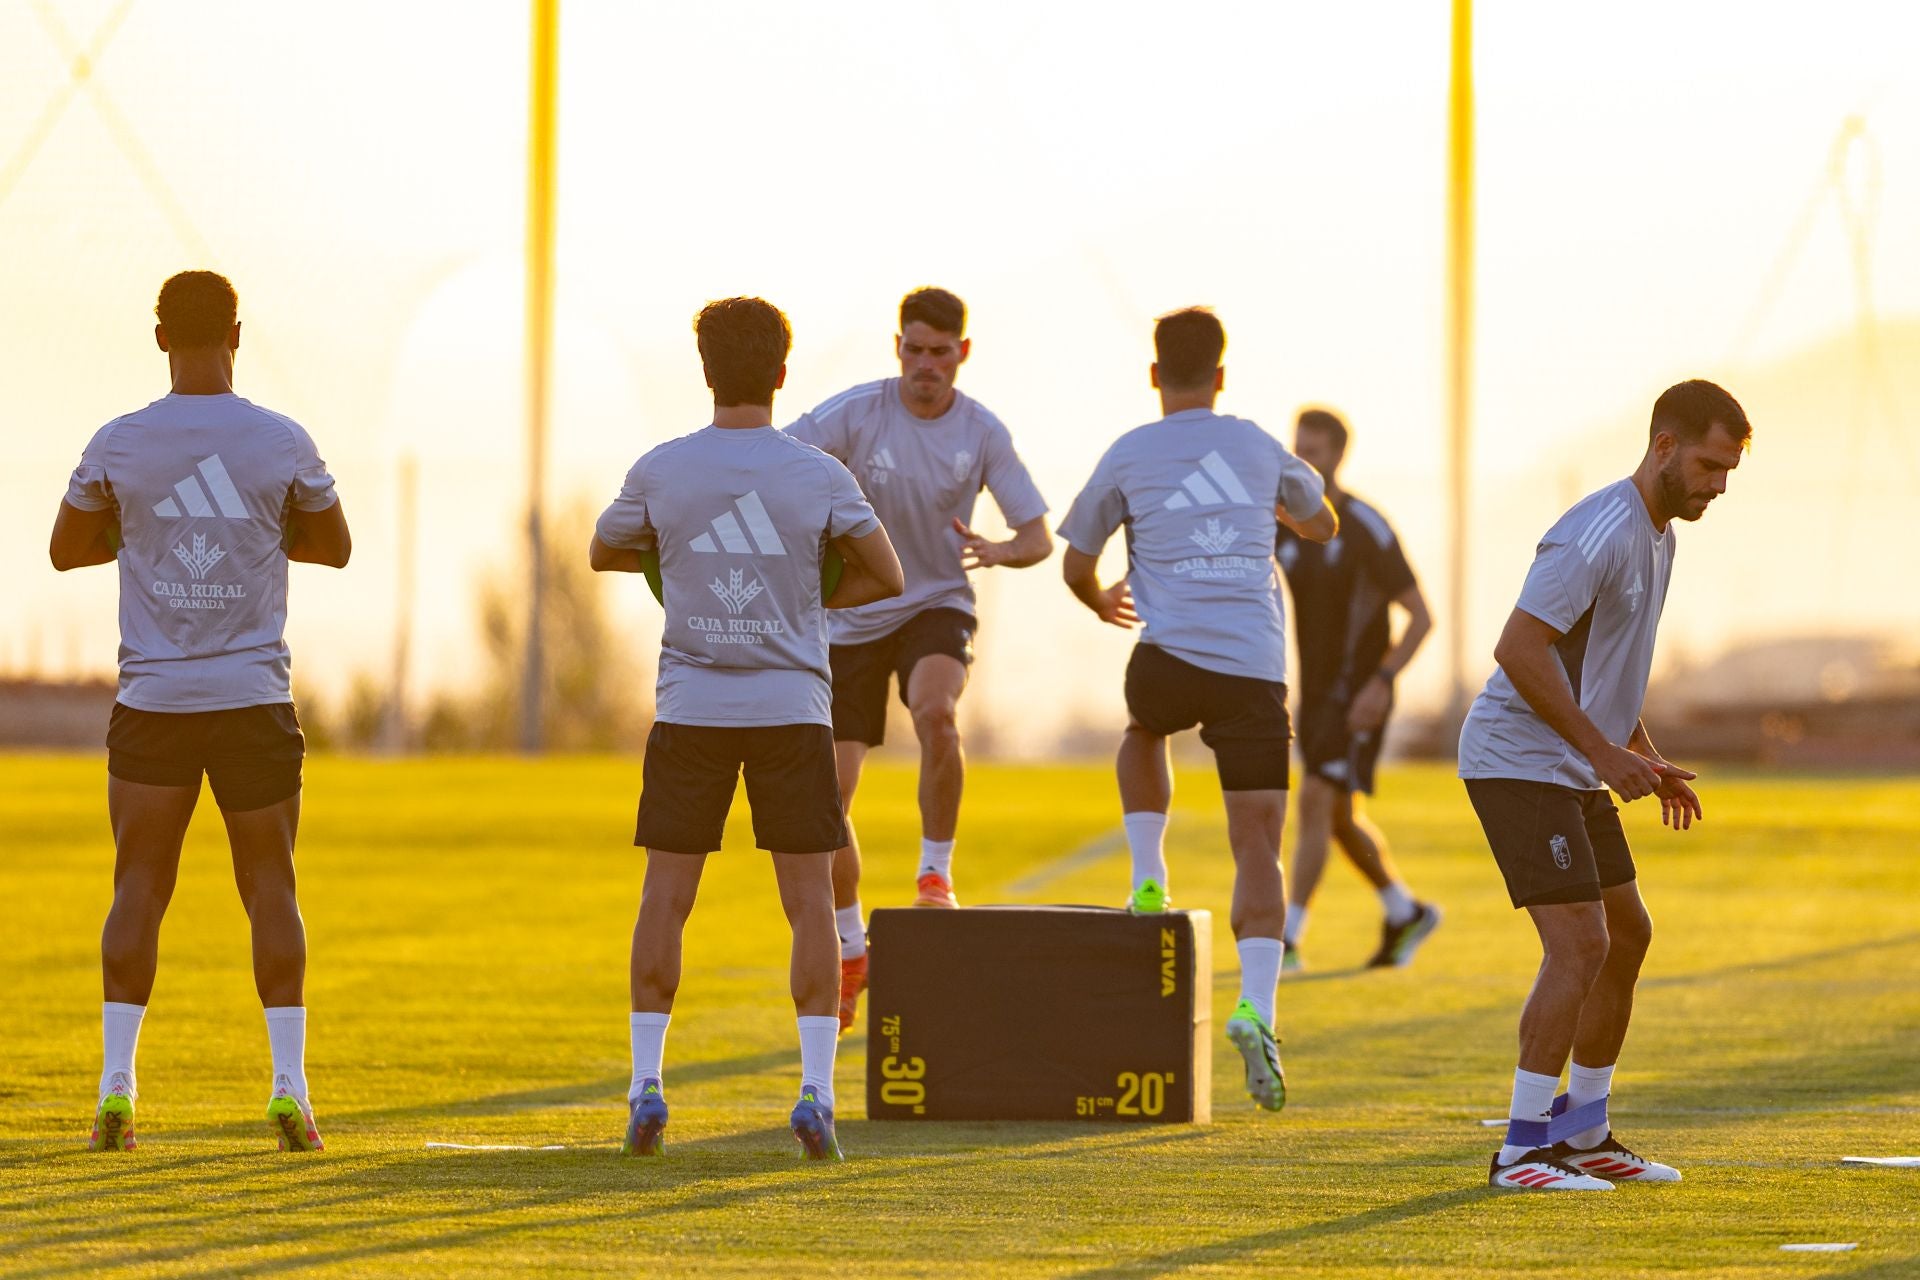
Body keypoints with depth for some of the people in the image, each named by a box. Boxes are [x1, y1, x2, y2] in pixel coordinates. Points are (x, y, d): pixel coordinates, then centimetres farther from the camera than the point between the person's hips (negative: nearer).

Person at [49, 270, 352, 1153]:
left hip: (152, 701, 0)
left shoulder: (119, 445, -4)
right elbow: (335, 547, 12)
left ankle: (116, 1086, -2)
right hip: (255, 695, 0)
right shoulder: (282, 444, -4)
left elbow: (65, 550, 10)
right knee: (270, 889, 6)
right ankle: (289, 1087, -1)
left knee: (138, 889, 5)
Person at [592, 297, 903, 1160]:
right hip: (791, 709, -1)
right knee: (809, 902, 3)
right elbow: (885, 577, 2)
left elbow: (602, 554, 14)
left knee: (665, 897, 7)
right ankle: (816, 1091, -4)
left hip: (690, 708, 1)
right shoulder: (817, 476, -5)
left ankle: (645, 1083, 4)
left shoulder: (660, 472, -3)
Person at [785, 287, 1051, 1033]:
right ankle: (850, 952, 21)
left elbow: (1039, 537, -5)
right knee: (828, 799, -1)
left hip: (937, 608, -1)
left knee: (936, 713, -36)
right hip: (851, 620, 1)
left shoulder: (983, 433, -7)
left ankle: (935, 874, -17)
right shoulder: (857, 413, -10)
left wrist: (998, 551, -28)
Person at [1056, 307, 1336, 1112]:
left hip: (1170, 656, -1)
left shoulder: (1129, 456, 8)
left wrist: (1102, 604, 39)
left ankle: (1148, 879, 18)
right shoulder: (1258, 449, 15)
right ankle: (1256, 1006, -18)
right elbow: (1320, 526, 33)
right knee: (1258, 848, 1)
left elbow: (1077, 568, 16)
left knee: (1143, 731, 36)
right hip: (1257, 667, 1)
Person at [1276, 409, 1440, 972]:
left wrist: (1382, 681, -23)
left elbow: (1421, 615, -12)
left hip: (1359, 694, -7)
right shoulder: (1283, 524, 4)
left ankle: (1287, 940, -19)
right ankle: (1406, 914, 35)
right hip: (1314, 692, 7)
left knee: (1316, 803, -17)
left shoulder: (1367, 529, -14)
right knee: (1340, 819, 15)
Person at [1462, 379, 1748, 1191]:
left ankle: (1584, 1134, 23)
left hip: (1575, 773, 10)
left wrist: (1648, 760, 17)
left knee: (1626, 938, 14)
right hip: (1519, 764, -10)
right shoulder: (1598, 534, -20)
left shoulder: (1656, 536, 13)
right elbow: (1519, 648, -26)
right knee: (1579, 946, -16)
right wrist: (1604, 751, -22)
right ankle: (1522, 1149, -14)